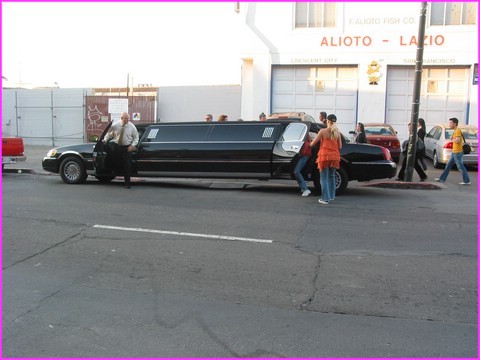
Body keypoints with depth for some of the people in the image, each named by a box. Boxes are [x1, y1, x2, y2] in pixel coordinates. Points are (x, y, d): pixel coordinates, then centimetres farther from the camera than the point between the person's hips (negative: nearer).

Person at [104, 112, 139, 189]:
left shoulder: (132, 126, -5)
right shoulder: (115, 125, -3)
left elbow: (136, 137, 3)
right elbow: (109, 134, 8)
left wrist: (133, 145, -9)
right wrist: (105, 140, -6)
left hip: (127, 148, -2)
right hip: (117, 146, 2)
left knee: (127, 165, -4)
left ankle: (127, 182, 3)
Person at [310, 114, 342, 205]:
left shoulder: (323, 131, -8)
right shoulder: (337, 133, 3)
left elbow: (313, 143, -5)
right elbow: (340, 147, 7)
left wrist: (309, 144, 17)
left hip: (325, 156, -4)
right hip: (335, 157, 4)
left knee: (324, 178, 0)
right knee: (331, 176, 18)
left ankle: (325, 198, -4)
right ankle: (331, 196, 26)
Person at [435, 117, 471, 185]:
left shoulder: (457, 131, -16)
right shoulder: (455, 131, 15)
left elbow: (457, 140, -26)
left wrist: (452, 139, -11)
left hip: (457, 152, -10)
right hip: (454, 152, 10)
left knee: (460, 167, -4)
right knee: (448, 165, 13)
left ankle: (467, 181, 3)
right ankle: (442, 178, 18)